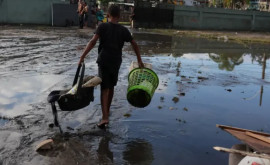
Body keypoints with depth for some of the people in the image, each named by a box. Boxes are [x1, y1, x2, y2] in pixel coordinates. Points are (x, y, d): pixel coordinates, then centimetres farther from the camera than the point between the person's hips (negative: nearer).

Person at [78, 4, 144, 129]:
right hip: (116, 62, 3)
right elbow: (134, 44, 5)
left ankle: (105, 117, -13)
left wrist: (83, 56, -17)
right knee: (111, 87, 19)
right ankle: (107, 111, 34)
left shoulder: (103, 26, -4)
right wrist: (139, 61, 11)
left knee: (104, 88, -3)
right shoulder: (123, 30, 5)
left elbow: (93, 41, -16)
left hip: (104, 61, -3)